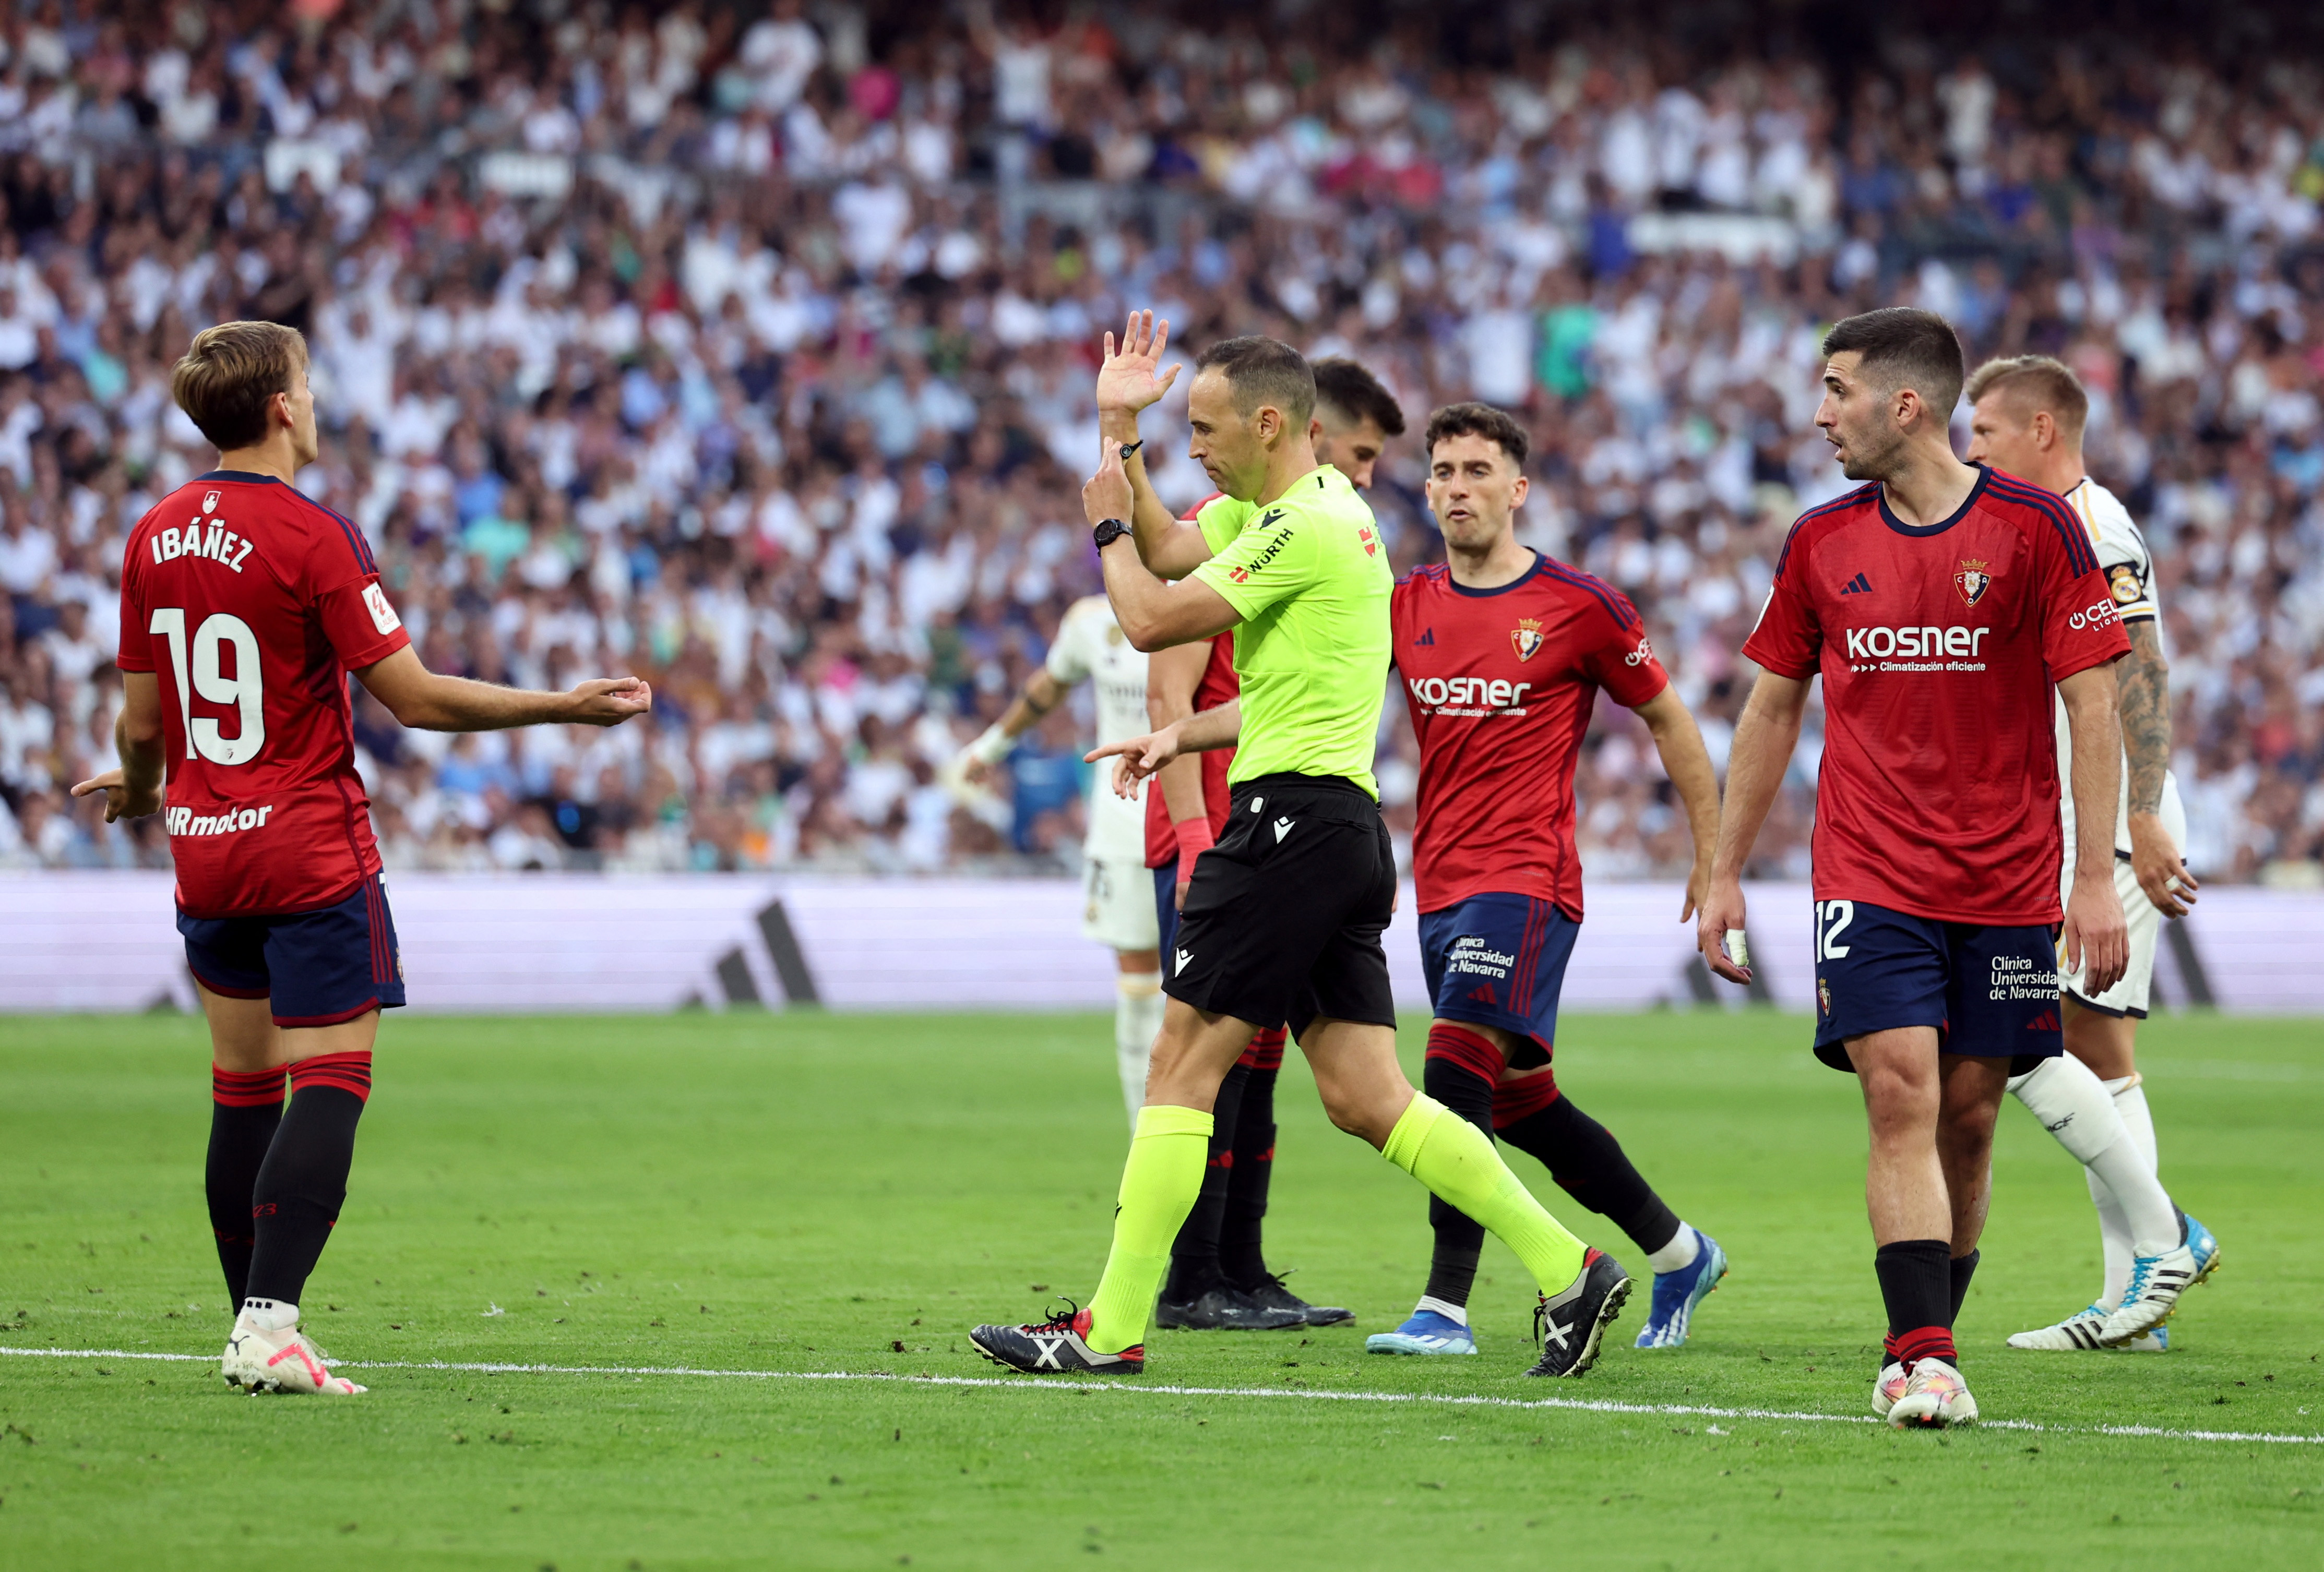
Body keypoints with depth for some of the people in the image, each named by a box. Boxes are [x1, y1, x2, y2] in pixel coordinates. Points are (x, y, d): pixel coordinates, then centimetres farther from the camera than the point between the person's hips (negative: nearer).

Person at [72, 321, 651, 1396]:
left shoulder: (155, 537, 5)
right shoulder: (312, 536, -14)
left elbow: (142, 721, 10)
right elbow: (413, 698, -14)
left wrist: (136, 789, 32)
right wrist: (566, 708, -7)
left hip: (205, 852, 7)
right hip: (312, 854, -7)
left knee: (243, 1091, 12)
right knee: (331, 1084, -7)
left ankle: (254, 1327, 15)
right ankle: (270, 1328, -18)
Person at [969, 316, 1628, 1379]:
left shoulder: (1306, 526, -13)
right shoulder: (1280, 510, 17)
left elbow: (1151, 619, -14)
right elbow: (1166, 551, 27)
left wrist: (1107, 524, 3)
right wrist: (1120, 434, 17)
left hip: (1293, 819, -10)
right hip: (1342, 824, 10)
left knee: (1183, 1062, -6)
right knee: (1367, 1099, 5)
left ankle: (1110, 1329, -5)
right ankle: (1566, 1270, 0)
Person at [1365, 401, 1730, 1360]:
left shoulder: (1579, 606, -4)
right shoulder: (1405, 607, 9)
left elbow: (1667, 718, 6)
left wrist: (1713, 855, 7)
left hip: (1527, 879, -6)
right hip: (1441, 883, 6)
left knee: (1458, 1063, -22)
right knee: (1518, 1100, 13)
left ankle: (1446, 1308, -24)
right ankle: (1680, 1254, 31)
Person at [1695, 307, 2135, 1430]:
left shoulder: (2035, 528, -3)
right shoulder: (1822, 543, 7)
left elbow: (2091, 707, -3)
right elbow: (1772, 709, 16)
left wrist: (2098, 880, -9)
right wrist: (1725, 874, 14)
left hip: (2006, 888, -1)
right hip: (1868, 876, 1)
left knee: (1967, 1116, 4)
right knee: (1902, 1096, -13)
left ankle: (1924, 1348, 18)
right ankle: (1924, 1360, -19)